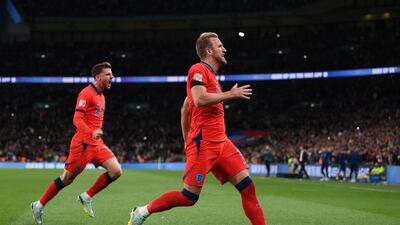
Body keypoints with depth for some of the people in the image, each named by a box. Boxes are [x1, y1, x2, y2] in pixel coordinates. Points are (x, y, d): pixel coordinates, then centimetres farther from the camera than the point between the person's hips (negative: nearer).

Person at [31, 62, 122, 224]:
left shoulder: (101, 96, 18)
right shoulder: (86, 93, -11)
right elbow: (77, 120, -20)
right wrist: (92, 133, -34)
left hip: (97, 144, 8)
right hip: (83, 143, -8)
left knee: (116, 171, -7)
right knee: (67, 178, -2)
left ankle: (87, 197, 5)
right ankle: (39, 205, 13)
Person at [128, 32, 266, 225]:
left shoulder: (210, 74, 22)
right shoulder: (199, 69, -5)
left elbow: (185, 109, 27)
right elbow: (199, 99, -23)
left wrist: (187, 140, 28)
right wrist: (230, 94, -13)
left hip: (220, 142, 9)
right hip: (203, 142, -9)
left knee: (247, 186, -2)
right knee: (189, 197, -8)